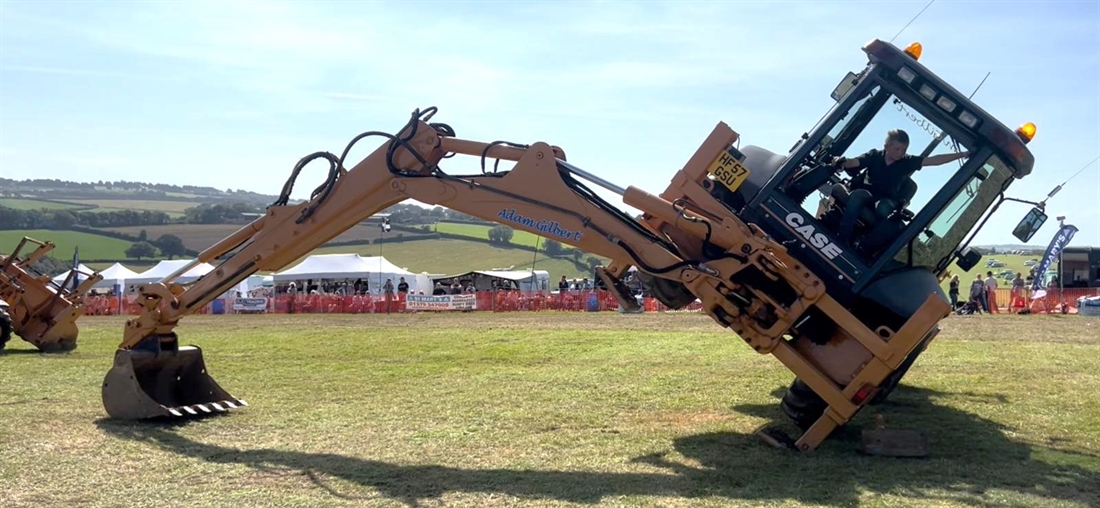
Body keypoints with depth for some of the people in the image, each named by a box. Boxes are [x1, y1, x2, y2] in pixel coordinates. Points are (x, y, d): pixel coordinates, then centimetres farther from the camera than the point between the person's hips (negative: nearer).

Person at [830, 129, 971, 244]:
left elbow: (934, 160, -4)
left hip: (886, 200, 1)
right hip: (866, 192, -1)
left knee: (884, 208, -37)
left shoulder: (907, 162, 1)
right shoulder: (875, 155, 0)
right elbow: (854, 162, -12)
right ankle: (842, 239, -39)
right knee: (857, 195, -37)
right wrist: (841, 162, -36)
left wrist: (961, 155, -10)